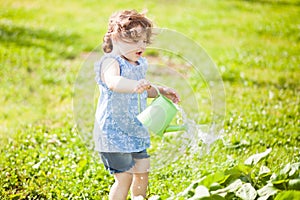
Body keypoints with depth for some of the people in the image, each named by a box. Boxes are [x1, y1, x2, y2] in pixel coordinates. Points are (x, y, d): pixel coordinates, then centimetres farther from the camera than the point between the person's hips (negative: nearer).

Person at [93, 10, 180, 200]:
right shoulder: (111, 62, -19)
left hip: (137, 130, 9)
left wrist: (161, 91, 12)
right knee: (124, 177, -8)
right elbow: (113, 82, -43)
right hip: (114, 132, -9)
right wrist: (135, 85, -60)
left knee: (142, 171, 16)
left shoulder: (139, 64, 9)